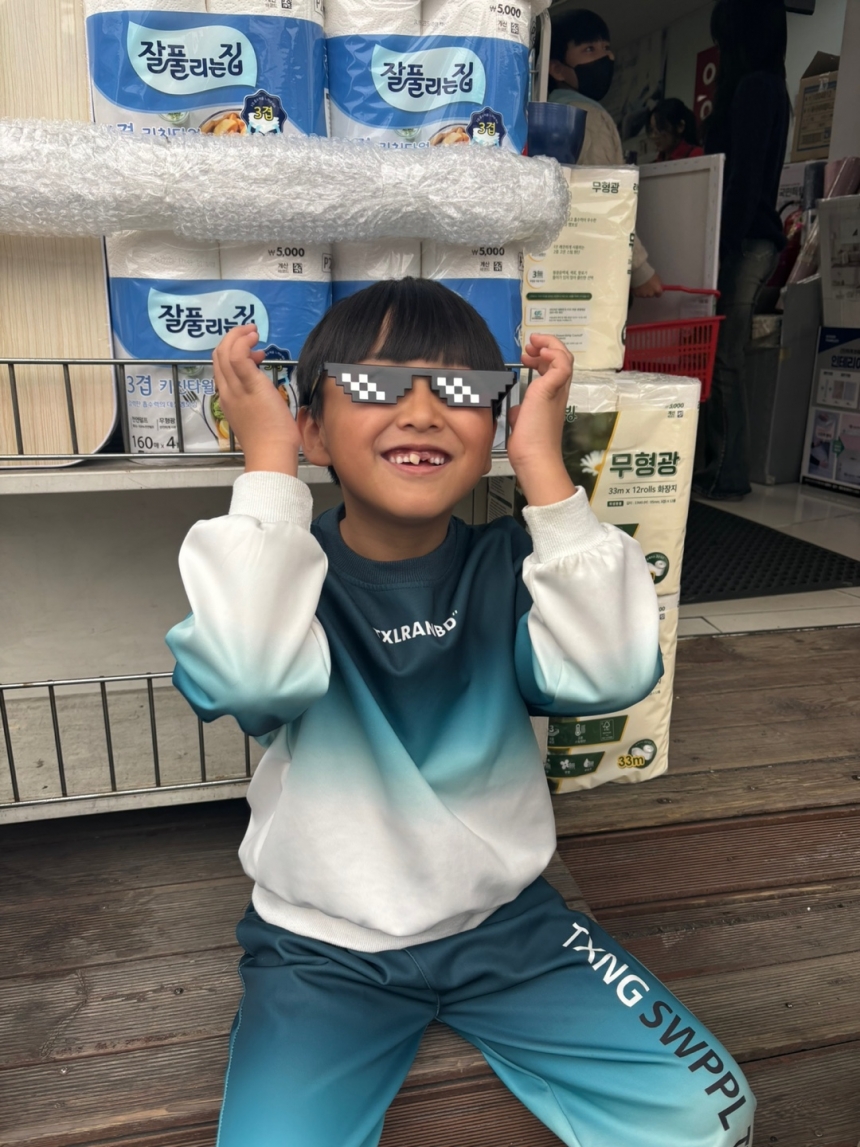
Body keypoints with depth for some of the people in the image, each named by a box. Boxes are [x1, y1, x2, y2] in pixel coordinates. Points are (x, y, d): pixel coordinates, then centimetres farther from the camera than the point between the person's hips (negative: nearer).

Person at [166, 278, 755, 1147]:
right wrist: (267, 466, -27)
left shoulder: (506, 567, -7)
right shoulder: (280, 570, -12)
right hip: (323, 946, -1)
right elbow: (251, 679, -35)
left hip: (506, 919, 2)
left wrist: (543, 466, -24)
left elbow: (610, 674, -26)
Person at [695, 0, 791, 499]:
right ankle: (717, 462, 12)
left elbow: (744, 175, -16)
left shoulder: (753, 86, -9)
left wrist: (724, 243, -18)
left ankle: (728, 475, -5)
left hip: (744, 242, -10)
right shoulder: (768, 86, 20)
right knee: (723, 357, 8)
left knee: (722, 359, -9)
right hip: (751, 239, 10)